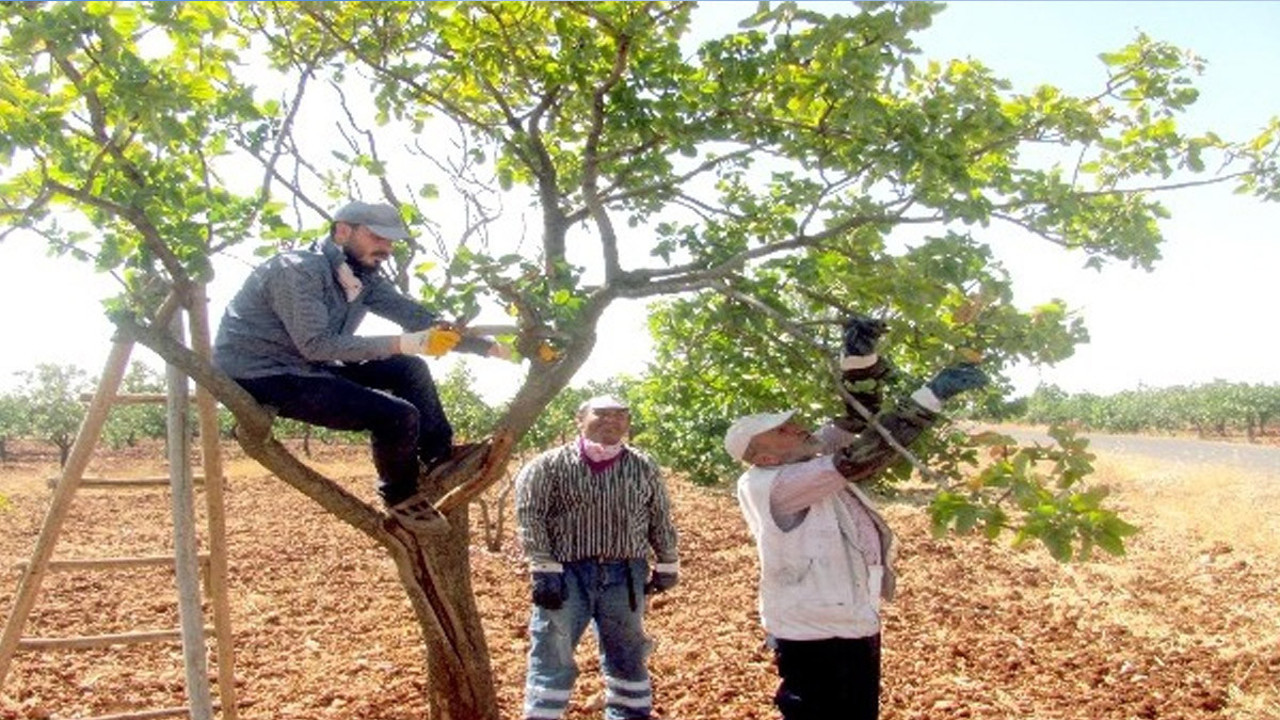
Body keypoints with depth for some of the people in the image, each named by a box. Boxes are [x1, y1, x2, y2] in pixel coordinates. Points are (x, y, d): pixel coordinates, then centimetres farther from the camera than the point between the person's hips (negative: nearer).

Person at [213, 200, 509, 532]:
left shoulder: (365, 278, 4)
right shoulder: (297, 271, -21)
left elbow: (420, 317, 1)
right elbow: (316, 344, -29)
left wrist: (488, 346, -7)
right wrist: (401, 343, -33)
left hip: (308, 368, 9)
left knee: (409, 369, 4)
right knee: (398, 415, -20)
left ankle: (439, 455, 14)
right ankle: (401, 497, 4)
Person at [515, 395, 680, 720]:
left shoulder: (644, 467, 5)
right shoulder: (550, 465, -4)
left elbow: (661, 520, 12)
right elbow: (530, 516, -8)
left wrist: (667, 566, 13)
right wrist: (543, 570, -13)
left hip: (624, 576, 3)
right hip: (568, 573, -2)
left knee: (627, 658, 14)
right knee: (552, 656, 2)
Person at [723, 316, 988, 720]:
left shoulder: (808, 462, 2)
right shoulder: (772, 486, -24)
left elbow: (857, 417, 6)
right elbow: (858, 459, -31)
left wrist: (861, 355, -12)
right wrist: (932, 395, -29)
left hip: (854, 627, 9)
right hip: (814, 640, -9)